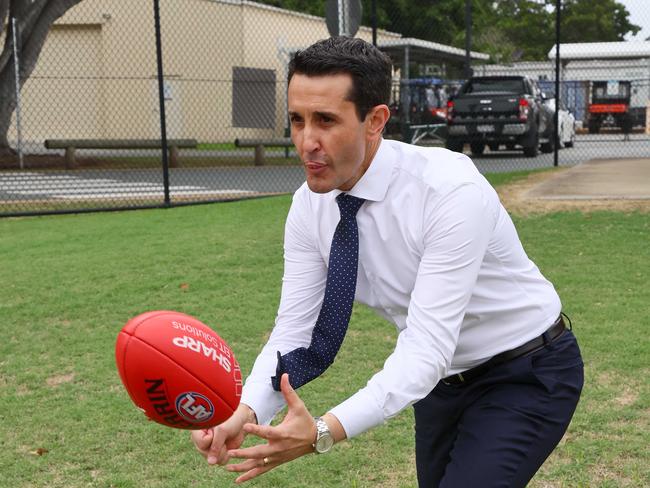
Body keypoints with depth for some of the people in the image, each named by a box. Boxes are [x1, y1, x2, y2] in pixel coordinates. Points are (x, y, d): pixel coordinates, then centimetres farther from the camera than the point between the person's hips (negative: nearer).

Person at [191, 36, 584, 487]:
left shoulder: (451, 191, -32)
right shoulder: (309, 206, -12)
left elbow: (426, 348, -36)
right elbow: (294, 329, -14)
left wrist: (325, 431, -47)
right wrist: (246, 412, -33)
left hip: (526, 376, -6)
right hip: (443, 379, 6)